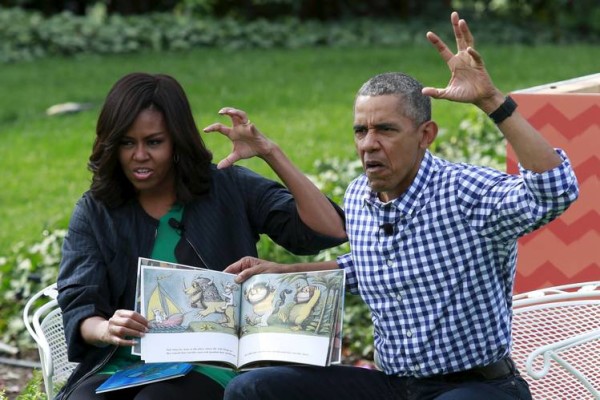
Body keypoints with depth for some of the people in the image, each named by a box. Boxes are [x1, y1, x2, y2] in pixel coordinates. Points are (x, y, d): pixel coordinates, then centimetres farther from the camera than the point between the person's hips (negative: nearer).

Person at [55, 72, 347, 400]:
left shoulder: (227, 189, 7)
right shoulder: (94, 213, 11)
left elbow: (329, 230, -1)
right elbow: (77, 309, 2)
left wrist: (270, 153, -9)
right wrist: (106, 329, -23)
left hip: (209, 368, -1)